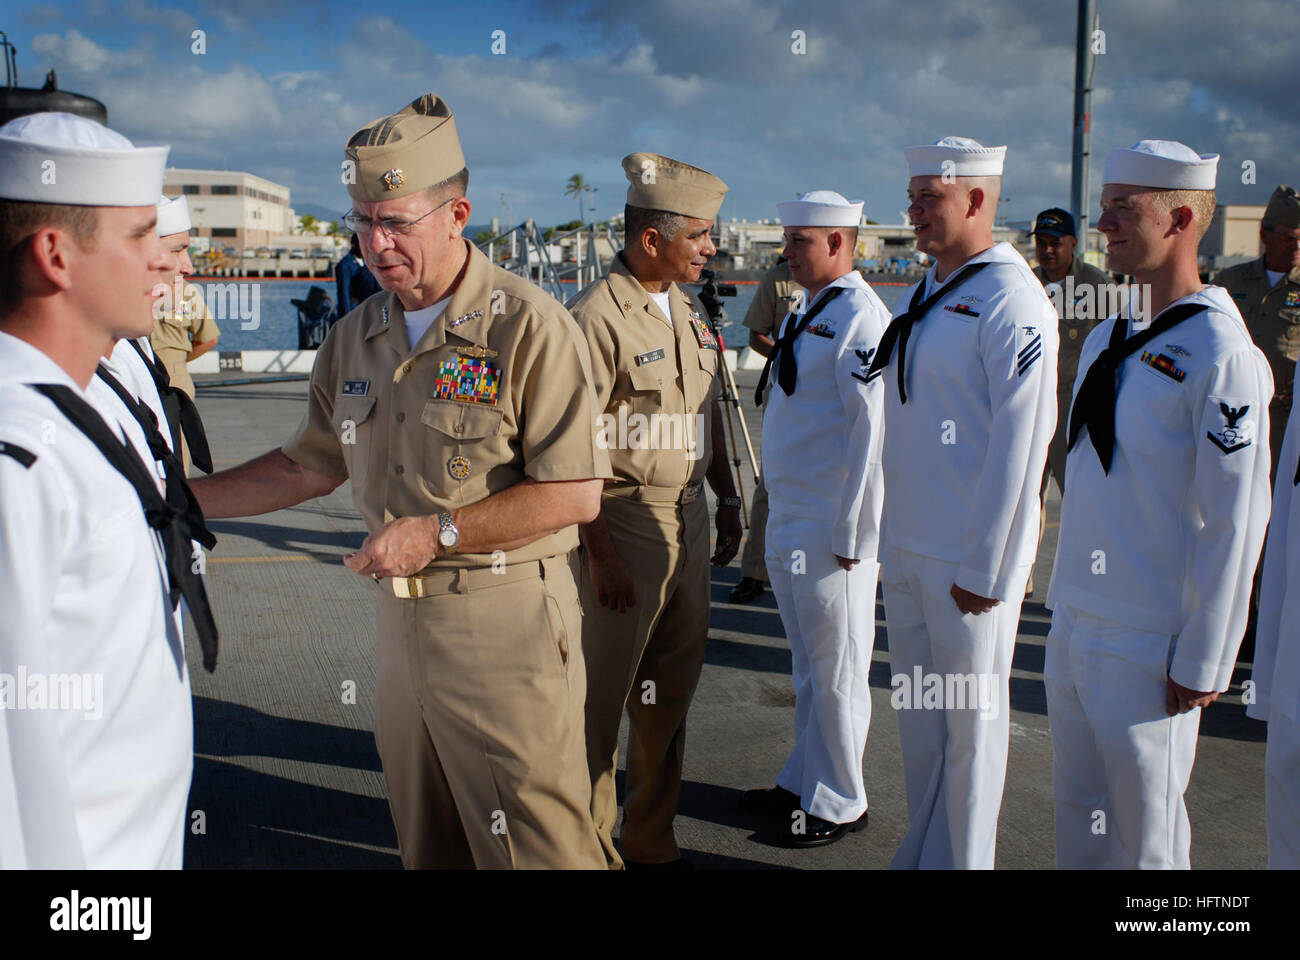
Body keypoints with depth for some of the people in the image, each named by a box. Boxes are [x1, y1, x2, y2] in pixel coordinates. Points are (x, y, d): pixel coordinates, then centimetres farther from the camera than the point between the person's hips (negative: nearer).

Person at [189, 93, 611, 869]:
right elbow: (310, 466, 18)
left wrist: (439, 531, -18)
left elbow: (576, 494, -16)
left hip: (506, 618, -6)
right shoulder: (357, 337, 9)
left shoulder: (530, 327, -13)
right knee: (427, 843, 19)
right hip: (402, 615, 7)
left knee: (535, 847, 1)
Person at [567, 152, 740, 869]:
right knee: (602, 695, 2)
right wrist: (601, 556, -19)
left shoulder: (686, 307, 11)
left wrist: (728, 498, 19)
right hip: (624, 522, -8)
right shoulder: (597, 315, -15)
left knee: (671, 689, 15)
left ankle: (652, 840, 31)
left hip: (689, 520, 8)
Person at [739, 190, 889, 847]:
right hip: (788, 522, 9)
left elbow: (871, 433, -19)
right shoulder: (807, 314, 14)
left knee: (835, 670, 5)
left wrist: (852, 535, -19)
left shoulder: (860, 318, -15)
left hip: (832, 530, -9)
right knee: (806, 665, 20)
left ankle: (838, 803, 20)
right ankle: (804, 781, 34)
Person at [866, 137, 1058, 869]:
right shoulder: (925, 294, 12)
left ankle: (962, 859, 23)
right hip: (906, 546, 8)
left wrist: (986, 567, -17)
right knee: (917, 712, 18)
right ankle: (923, 850, 35)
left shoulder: (1010, 302, -15)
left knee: (970, 723, 6)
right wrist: (893, 534, 16)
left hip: (969, 558, -8)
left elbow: (1020, 446, -18)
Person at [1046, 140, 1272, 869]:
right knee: (1078, 807, 18)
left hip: (1149, 645, -7)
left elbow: (1234, 525, -16)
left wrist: (1202, 663, -14)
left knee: (1145, 832, 8)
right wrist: (1066, 601, 17)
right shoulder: (1106, 340, 10)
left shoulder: (1220, 355, -15)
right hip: (1074, 624, 7)